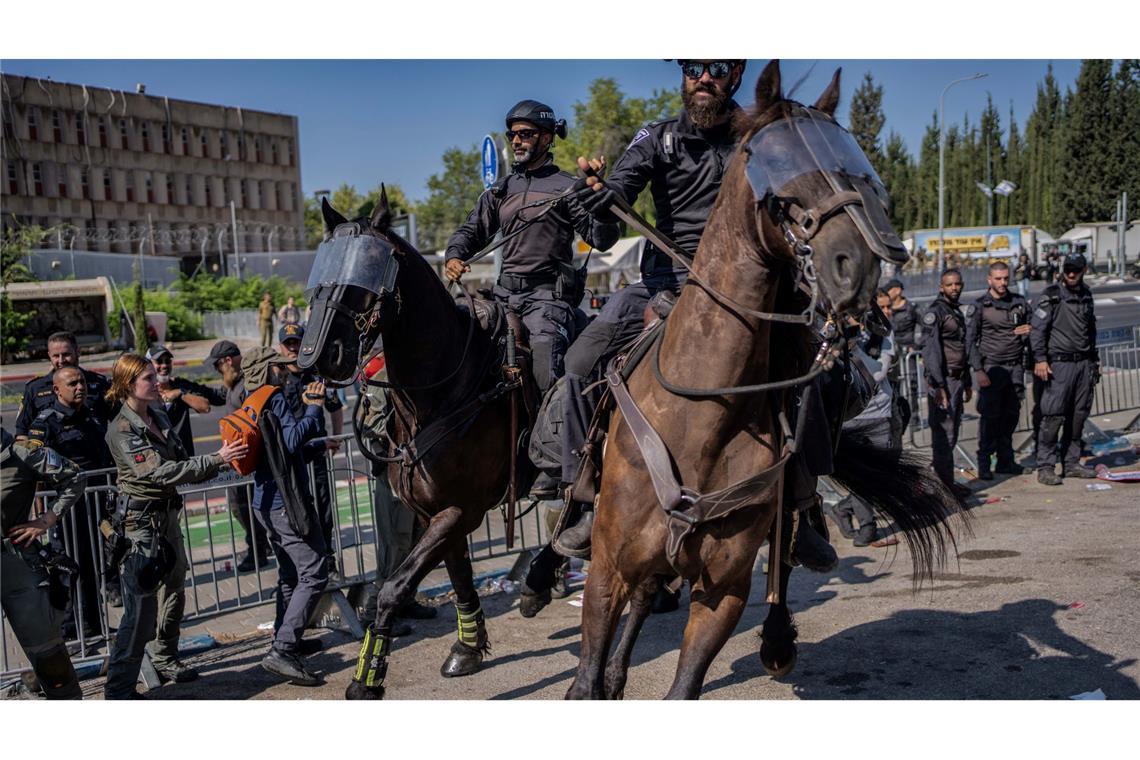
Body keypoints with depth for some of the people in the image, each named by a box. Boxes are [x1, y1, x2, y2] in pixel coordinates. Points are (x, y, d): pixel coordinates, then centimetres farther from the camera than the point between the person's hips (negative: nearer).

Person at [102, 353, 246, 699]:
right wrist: (216, 459, -29)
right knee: (142, 604, -9)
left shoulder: (158, 414, 8)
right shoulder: (122, 430, -18)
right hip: (141, 518, -9)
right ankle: (118, 688, -1)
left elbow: (179, 461, 14)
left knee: (174, 591, 18)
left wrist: (218, 462, -2)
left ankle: (165, 661, 35)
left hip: (167, 514, 9)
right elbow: (161, 472, -26)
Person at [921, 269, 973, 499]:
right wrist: (938, 386, -23)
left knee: (951, 435, 11)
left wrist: (967, 383, 24)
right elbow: (930, 350, -17)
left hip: (957, 379, 9)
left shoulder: (957, 312, 19)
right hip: (943, 380, -9)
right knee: (944, 434, -8)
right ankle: (944, 485, -5)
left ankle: (946, 481, 18)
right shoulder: (935, 311, -10)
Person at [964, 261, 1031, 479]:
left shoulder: (1020, 303, 9)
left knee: (1011, 416, 8)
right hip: (992, 367, -4)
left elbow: (1031, 334, 20)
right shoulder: (980, 306, -3)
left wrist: (1027, 333, -5)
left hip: (1015, 368, 4)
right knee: (990, 416, -5)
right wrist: (978, 370, -12)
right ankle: (984, 463, 1)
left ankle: (1005, 460, 17)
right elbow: (970, 340, -4)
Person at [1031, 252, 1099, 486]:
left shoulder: (1086, 295, 14)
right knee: (1053, 416, -9)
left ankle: (1071, 463, 17)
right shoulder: (1051, 296, -5)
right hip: (1060, 364, -6)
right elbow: (1037, 329, -10)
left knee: (1078, 416, 8)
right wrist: (1040, 359, -17)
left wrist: (1094, 359, 21)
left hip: (1084, 364, 6)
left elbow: (1091, 330, 23)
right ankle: (1045, 468, -6)